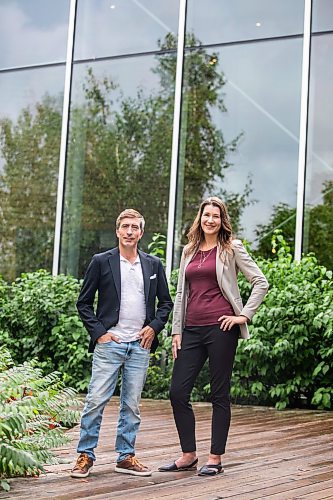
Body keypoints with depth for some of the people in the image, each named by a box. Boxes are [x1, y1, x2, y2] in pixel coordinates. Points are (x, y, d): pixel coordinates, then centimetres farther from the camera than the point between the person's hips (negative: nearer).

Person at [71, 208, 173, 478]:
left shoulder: (153, 265, 10)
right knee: (96, 400, -6)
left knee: (132, 405, 8)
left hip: (140, 345, 3)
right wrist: (98, 332, -5)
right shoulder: (101, 262, 2)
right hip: (109, 343, -3)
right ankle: (85, 456, 4)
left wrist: (154, 327, 2)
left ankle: (126, 457, 17)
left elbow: (166, 302, 17)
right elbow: (84, 302, 4)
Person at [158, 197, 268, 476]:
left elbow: (261, 282, 0)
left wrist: (244, 315, -7)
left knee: (220, 394, 1)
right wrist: (176, 331, 11)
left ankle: (215, 459, 9)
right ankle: (189, 456, 14)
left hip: (220, 327, -5)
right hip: (192, 329, 5)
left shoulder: (231, 249, 2)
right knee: (178, 392, 1)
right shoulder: (189, 252, 16)